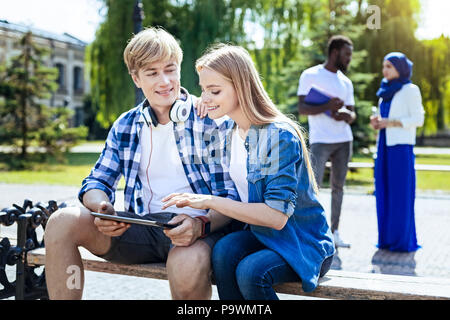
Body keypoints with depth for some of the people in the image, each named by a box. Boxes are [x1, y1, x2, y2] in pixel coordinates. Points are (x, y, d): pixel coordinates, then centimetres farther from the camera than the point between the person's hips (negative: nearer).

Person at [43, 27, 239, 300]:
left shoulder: (211, 119, -2)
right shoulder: (125, 126, 13)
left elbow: (231, 197, -5)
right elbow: (97, 182, 14)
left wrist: (201, 222, -26)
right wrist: (102, 207, -11)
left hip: (199, 229, -5)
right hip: (143, 226, 5)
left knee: (187, 266, -40)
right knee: (62, 222, -14)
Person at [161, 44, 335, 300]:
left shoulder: (280, 136, -19)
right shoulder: (232, 134, 5)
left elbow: (277, 215, -25)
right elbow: (238, 202, 8)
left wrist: (209, 201, -23)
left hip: (304, 246, -6)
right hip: (262, 236, 6)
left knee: (250, 272, -32)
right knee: (223, 251, -26)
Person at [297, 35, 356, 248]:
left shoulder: (346, 82, 16)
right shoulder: (310, 75, -1)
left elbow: (352, 114, 18)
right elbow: (302, 108, -8)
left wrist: (346, 115, -7)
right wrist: (327, 107, -21)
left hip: (344, 140, 6)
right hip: (321, 140, -6)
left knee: (338, 186, 7)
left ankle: (334, 232, 13)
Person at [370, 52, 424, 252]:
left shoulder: (410, 90, -3)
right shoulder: (386, 91, 17)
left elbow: (418, 119, -7)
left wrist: (390, 122, -15)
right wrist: (376, 122, 1)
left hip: (401, 146, -7)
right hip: (384, 145, 7)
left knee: (401, 192, -5)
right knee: (384, 192, 6)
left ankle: (404, 241, 2)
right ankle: (387, 239, 13)